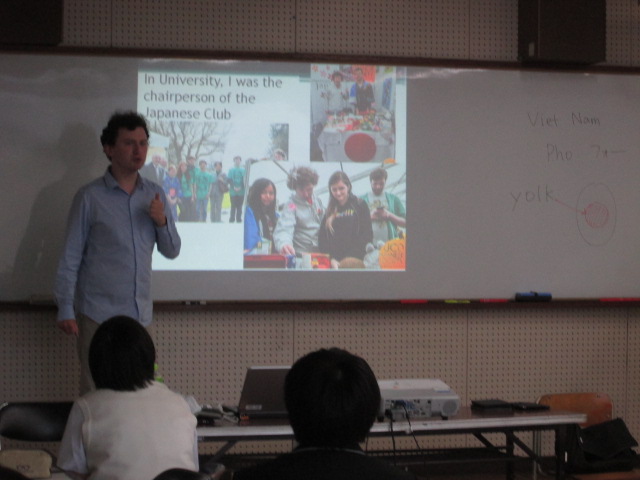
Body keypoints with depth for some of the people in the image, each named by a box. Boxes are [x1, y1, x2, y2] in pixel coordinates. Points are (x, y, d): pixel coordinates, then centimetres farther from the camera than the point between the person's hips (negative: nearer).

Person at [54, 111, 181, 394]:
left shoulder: (155, 195, 9)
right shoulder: (90, 197, -4)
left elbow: (172, 251, 11)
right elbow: (70, 257, -3)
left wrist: (162, 221, -8)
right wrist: (65, 309, -9)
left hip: (140, 314, 4)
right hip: (98, 314, -4)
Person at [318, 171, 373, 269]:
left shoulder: (360, 206, 6)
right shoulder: (330, 211, 14)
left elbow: (366, 235, -1)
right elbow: (322, 238, 8)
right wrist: (331, 260, -7)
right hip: (334, 262, 2)